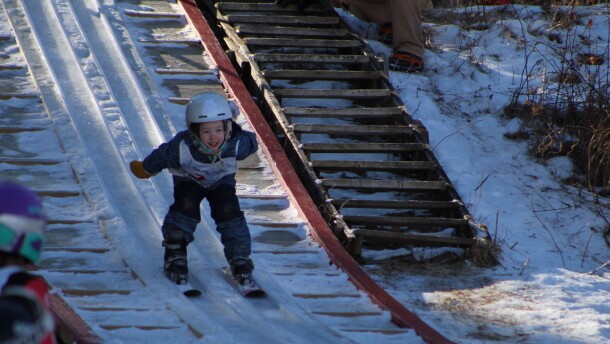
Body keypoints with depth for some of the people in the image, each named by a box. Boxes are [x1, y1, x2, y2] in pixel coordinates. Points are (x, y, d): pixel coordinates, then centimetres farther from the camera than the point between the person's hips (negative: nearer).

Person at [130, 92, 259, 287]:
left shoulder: (236, 144, -37)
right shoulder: (181, 148, -41)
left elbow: (251, 143, -12)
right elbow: (160, 156, -19)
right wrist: (146, 169, -1)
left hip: (221, 180, 1)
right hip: (189, 180, -1)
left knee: (228, 211, -19)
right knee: (185, 206, -27)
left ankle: (239, 258, -1)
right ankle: (175, 256, -11)